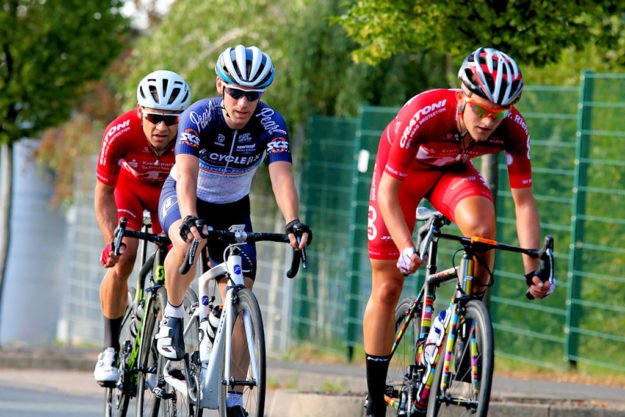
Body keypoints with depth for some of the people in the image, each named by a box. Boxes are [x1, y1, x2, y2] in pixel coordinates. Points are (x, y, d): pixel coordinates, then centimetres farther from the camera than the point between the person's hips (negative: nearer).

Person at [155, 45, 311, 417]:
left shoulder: (271, 124, -23)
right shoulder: (198, 117, -28)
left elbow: (282, 177, -35)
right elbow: (187, 175, -40)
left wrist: (293, 223, -53)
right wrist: (190, 220, -58)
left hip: (233, 208, 2)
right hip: (184, 198, -2)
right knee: (189, 244, -39)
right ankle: (172, 316, -11)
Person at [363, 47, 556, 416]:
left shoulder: (513, 129, -29)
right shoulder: (423, 113, -39)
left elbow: (524, 201, -20)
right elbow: (388, 190, -31)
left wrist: (533, 270, -26)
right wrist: (406, 248, -42)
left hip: (452, 170, 2)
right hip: (401, 171, -2)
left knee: (481, 226, -33)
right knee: (387, 289, -2)